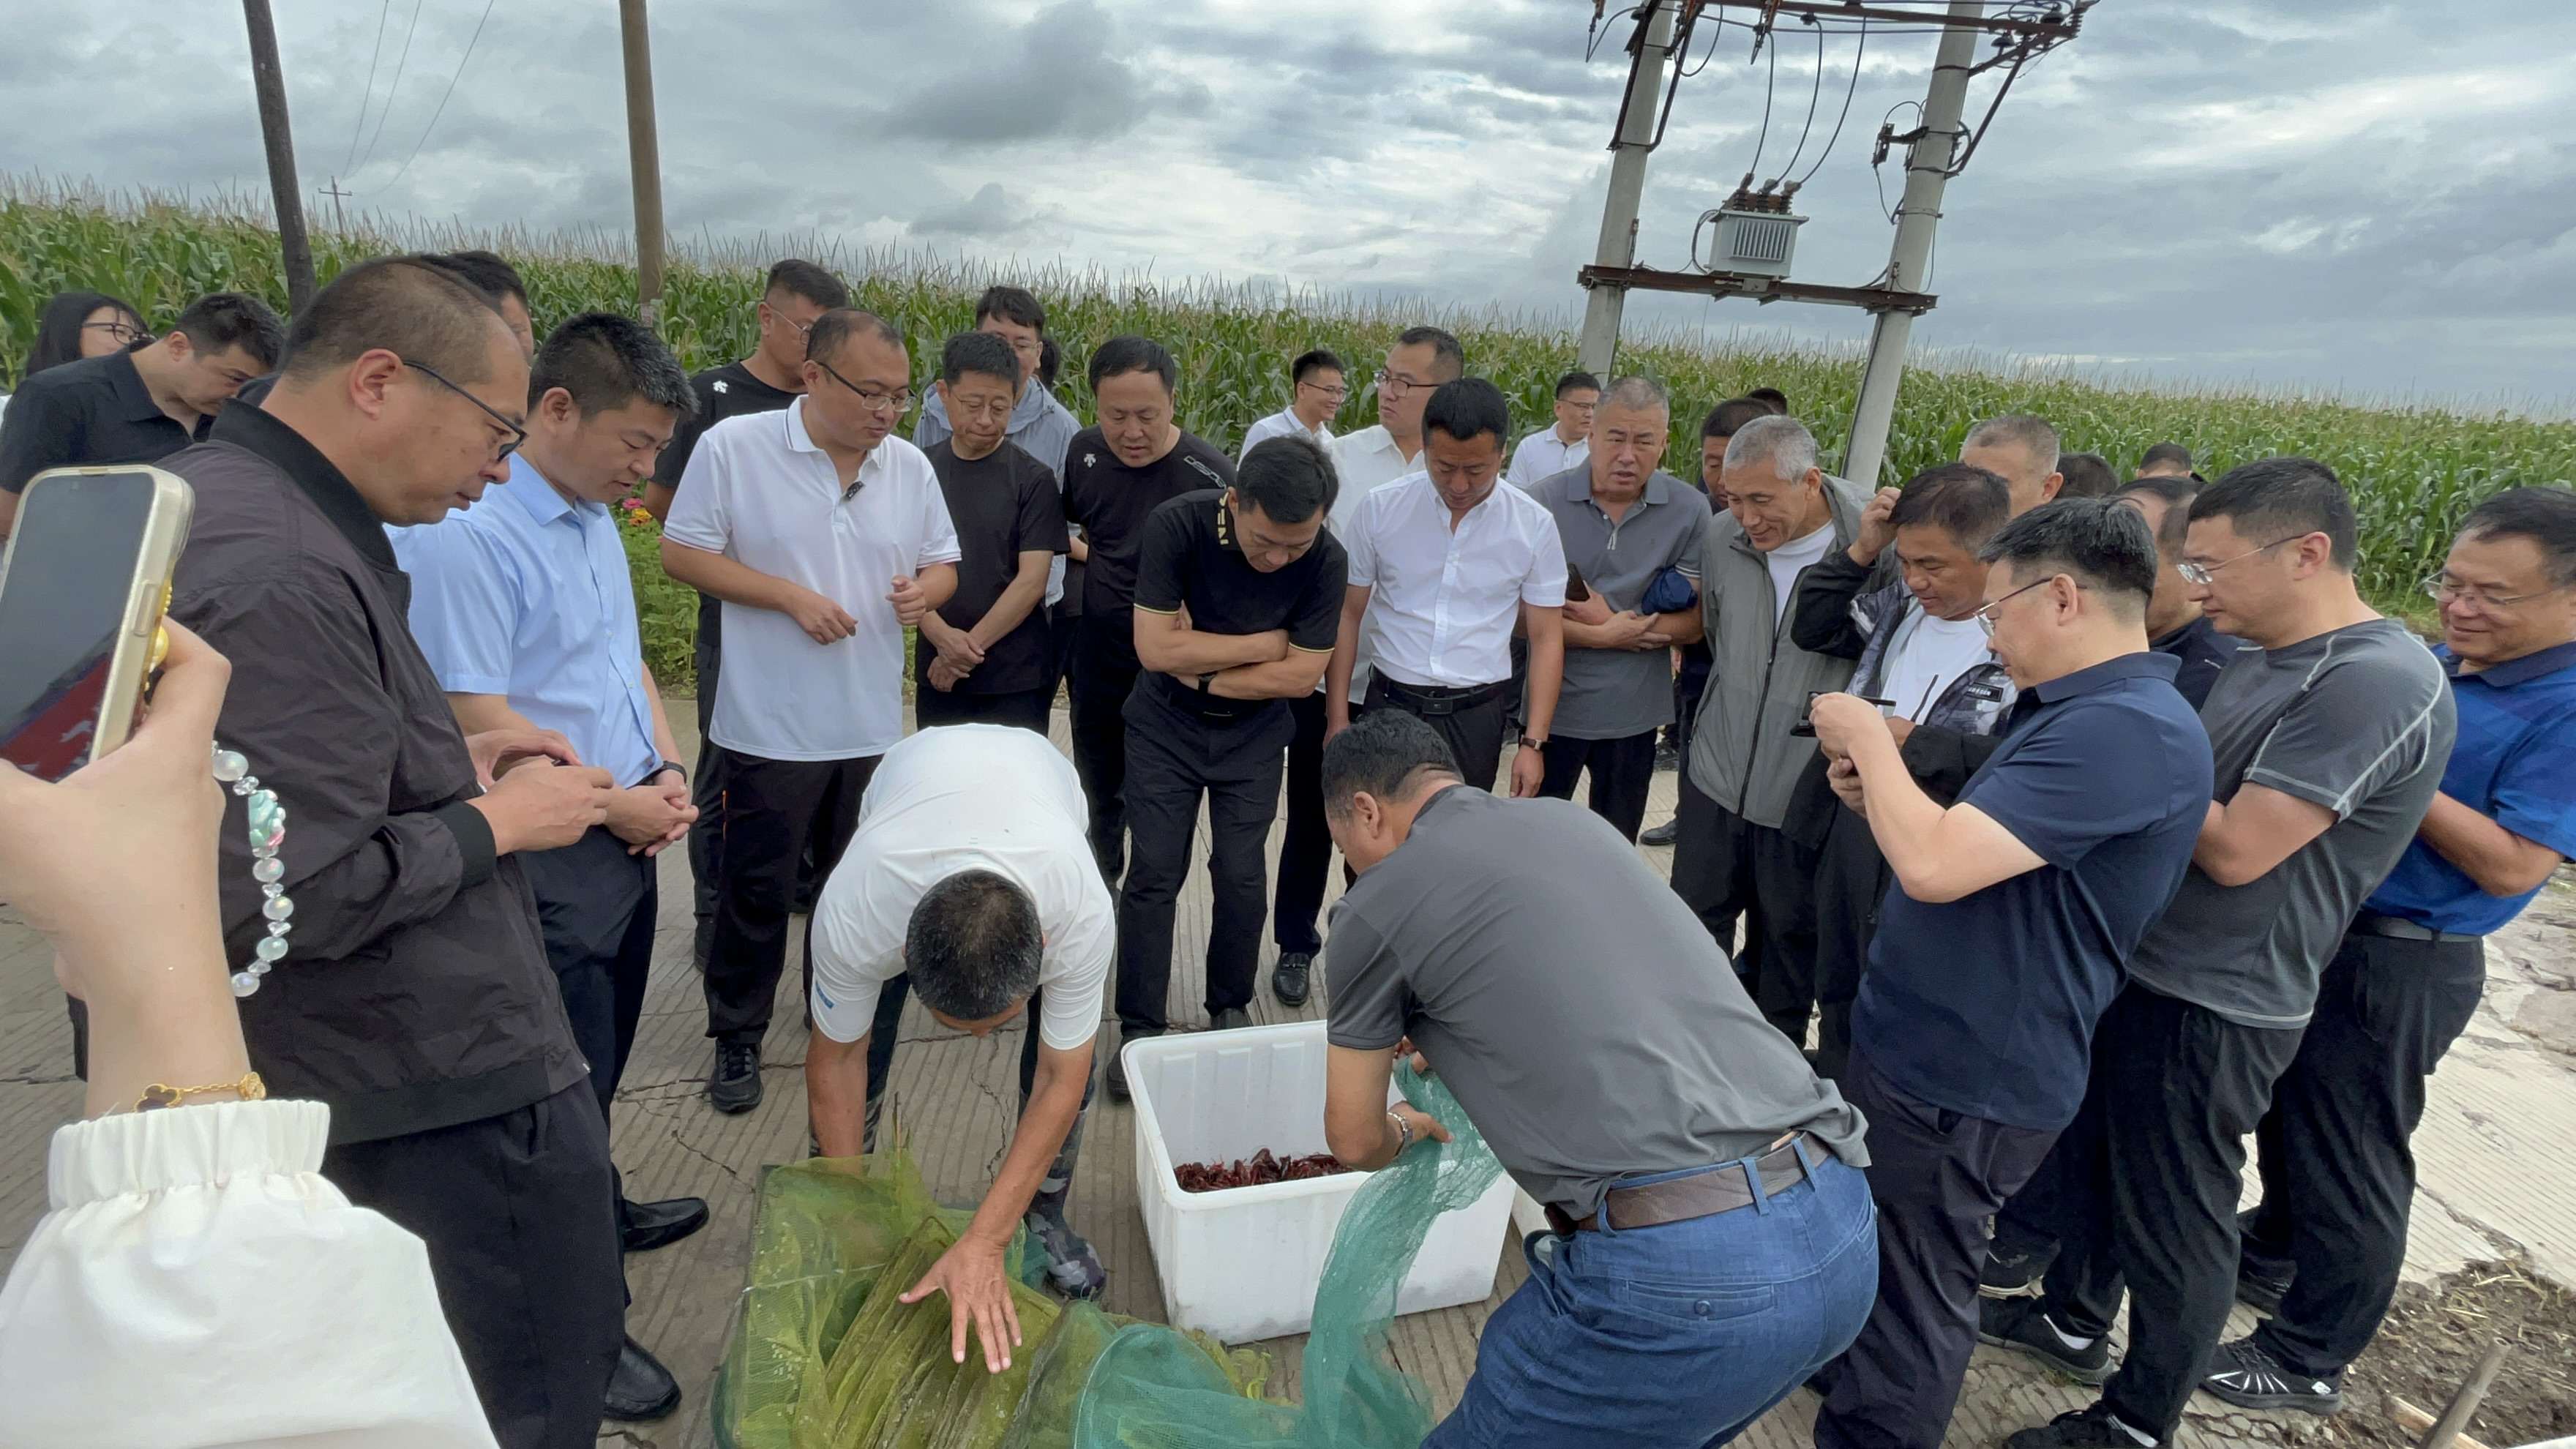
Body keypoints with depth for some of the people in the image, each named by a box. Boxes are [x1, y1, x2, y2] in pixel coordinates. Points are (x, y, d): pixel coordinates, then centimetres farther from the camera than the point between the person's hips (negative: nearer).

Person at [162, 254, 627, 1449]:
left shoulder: (210, 493, 6)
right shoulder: (278, 578, -28)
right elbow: (296, 900, -29)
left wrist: (449, 761, 7)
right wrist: (495, 819, -15)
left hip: (373, 1066, 11)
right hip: (456, 1080, -11)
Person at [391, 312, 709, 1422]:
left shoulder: (596, 522, 7)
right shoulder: (462, 532, -21)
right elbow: (477, 722, -22)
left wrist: (667, 770, 2)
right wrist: (617, 805, -14)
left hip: (626, 843, 8)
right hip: (548, 865, -8)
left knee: (602, 1064, 24)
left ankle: (595, 1213, 46)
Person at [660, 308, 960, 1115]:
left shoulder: (910, 466, 4)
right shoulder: (734, 447, -9)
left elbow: (944, 564, 11)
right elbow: (682, 552, -8)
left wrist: (923, 592, -12)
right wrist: (790, 596, -18)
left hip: (872, 728, 4)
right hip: (768, 727, -4)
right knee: (756, 888, 9)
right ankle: (737, 1037, 28)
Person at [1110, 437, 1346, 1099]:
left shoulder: (1327, 561, -20)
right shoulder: (1177, 524, -24)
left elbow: (1301, 675, -17)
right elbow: (1156, 647, -25)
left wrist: (1200, 666, -18)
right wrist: (1266, 643, -20)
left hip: (1254, 736, 1)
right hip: (1164, 726, -1)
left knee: (1241, 876, 4)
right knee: (1154, 875, 0)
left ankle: (1230, 1011, 26)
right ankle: (1140, 1030, 13)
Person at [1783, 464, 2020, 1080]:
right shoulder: (1903, 603, 1)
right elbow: (1811, 628, 13)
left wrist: (1914, 743, -24)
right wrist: (1861, 552, -1)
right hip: (1851, 831, 8)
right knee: (1839, 1002, 25)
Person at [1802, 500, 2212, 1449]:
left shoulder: (2126, 729, -26)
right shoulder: (2082, 712, 9)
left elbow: (1935, 865, -33)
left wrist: (1868, 737, -17)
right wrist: (1878, 795, -1)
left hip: (1961, 1077, -10)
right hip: (1920, 1045, 10)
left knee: (1910, 1299, 10)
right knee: (1863, 1251, 29)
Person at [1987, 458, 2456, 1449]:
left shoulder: (2376, 683, -23)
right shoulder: (2264, 657, 6)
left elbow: (2237, 848, -26)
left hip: (2213, 1005, -9)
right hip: (2137, 963, 9)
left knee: (2172, 1219, 9)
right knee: (2091, 1156, 25)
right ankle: (2073, 1320, 47)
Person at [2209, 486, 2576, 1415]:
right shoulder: (2427, 665, 4)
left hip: (2398, 966, -8)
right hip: (2314, 929, 8)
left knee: (2347, 1160, 6)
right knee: (2292, 1120, 24)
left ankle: (2309, 1359, 23)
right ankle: (2268, 1257, 46)